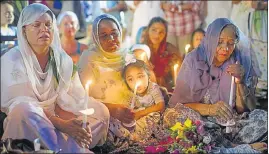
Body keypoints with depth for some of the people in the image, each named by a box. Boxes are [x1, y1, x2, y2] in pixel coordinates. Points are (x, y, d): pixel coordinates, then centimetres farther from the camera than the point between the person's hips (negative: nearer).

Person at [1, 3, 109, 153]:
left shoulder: (63, 59, 3)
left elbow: (66, 100, -2)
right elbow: (23, 105, -20)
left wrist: (78, 122, -24)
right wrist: (61, 124, -31)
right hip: (24, 126, -5)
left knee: (101, 112, -7)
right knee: (24, 109, -37)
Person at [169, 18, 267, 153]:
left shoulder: (241, 63, -1)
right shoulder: (193, 60, -6)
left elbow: (244, 110, 0)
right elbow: (179, 102, -7)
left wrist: (240, 82, -17)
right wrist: (209, 109, -23)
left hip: (232, 123, 1)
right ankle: (245, 149, -23)